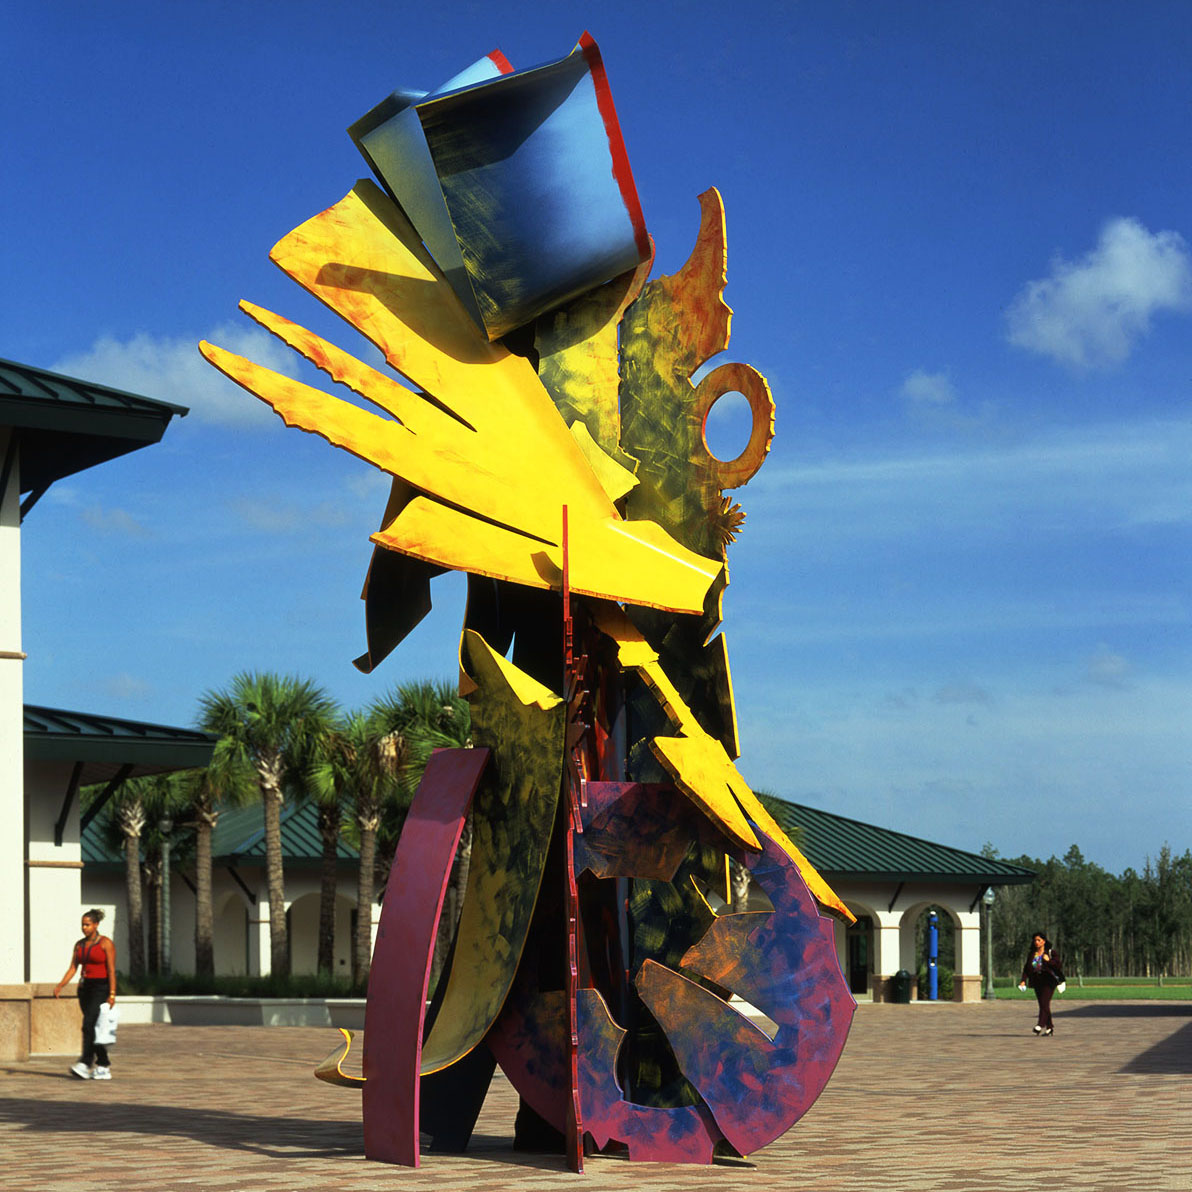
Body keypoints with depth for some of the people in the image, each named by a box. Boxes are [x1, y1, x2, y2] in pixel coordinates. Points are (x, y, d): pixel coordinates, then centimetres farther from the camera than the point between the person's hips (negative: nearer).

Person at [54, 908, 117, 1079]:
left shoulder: (106, 943, -7)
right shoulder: (79, 945, 11)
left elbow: (111, 970, -11)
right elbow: (73, 968, 8)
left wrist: (112, 994, -17)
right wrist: (60, 985, -7)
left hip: (101, 988, -7)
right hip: (85, 988, 7)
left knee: (88, 1025, -20)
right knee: (93, 1028, 6)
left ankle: (85, 1064, -25)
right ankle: (104, 1067, 12)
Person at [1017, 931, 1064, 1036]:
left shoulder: (1051, 952, -2)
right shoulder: (1031, 954, 11)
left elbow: (1058, 964, -7)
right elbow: (1026, 968, 7)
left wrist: (1049, 961, -21)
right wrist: (1023, 980, -6)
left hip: (1048, 981, -5)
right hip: (1037, 982, 5)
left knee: (1044, 1003, -16)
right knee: (1043, 1005, 5)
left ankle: (1041, 1025, -22)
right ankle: (1050, 1027, 13)